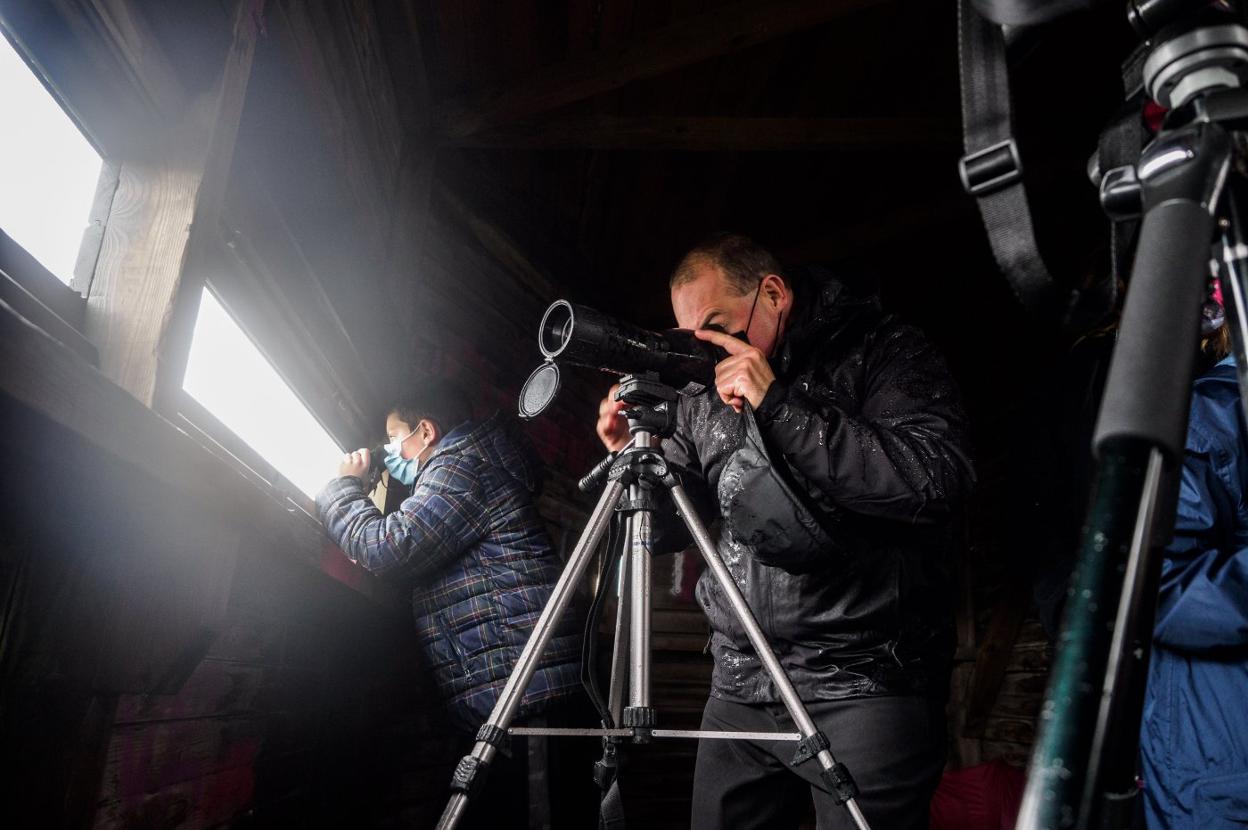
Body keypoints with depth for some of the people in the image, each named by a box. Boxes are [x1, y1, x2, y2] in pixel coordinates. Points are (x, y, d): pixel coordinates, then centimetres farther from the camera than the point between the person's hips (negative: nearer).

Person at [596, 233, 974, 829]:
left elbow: (936, 482, -21)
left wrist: (777, 405, -21)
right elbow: (668, 532, 13)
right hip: (741, 689, 5)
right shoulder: (701, 391, 8)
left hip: (864, 686, -4)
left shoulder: (883, 351, -5)